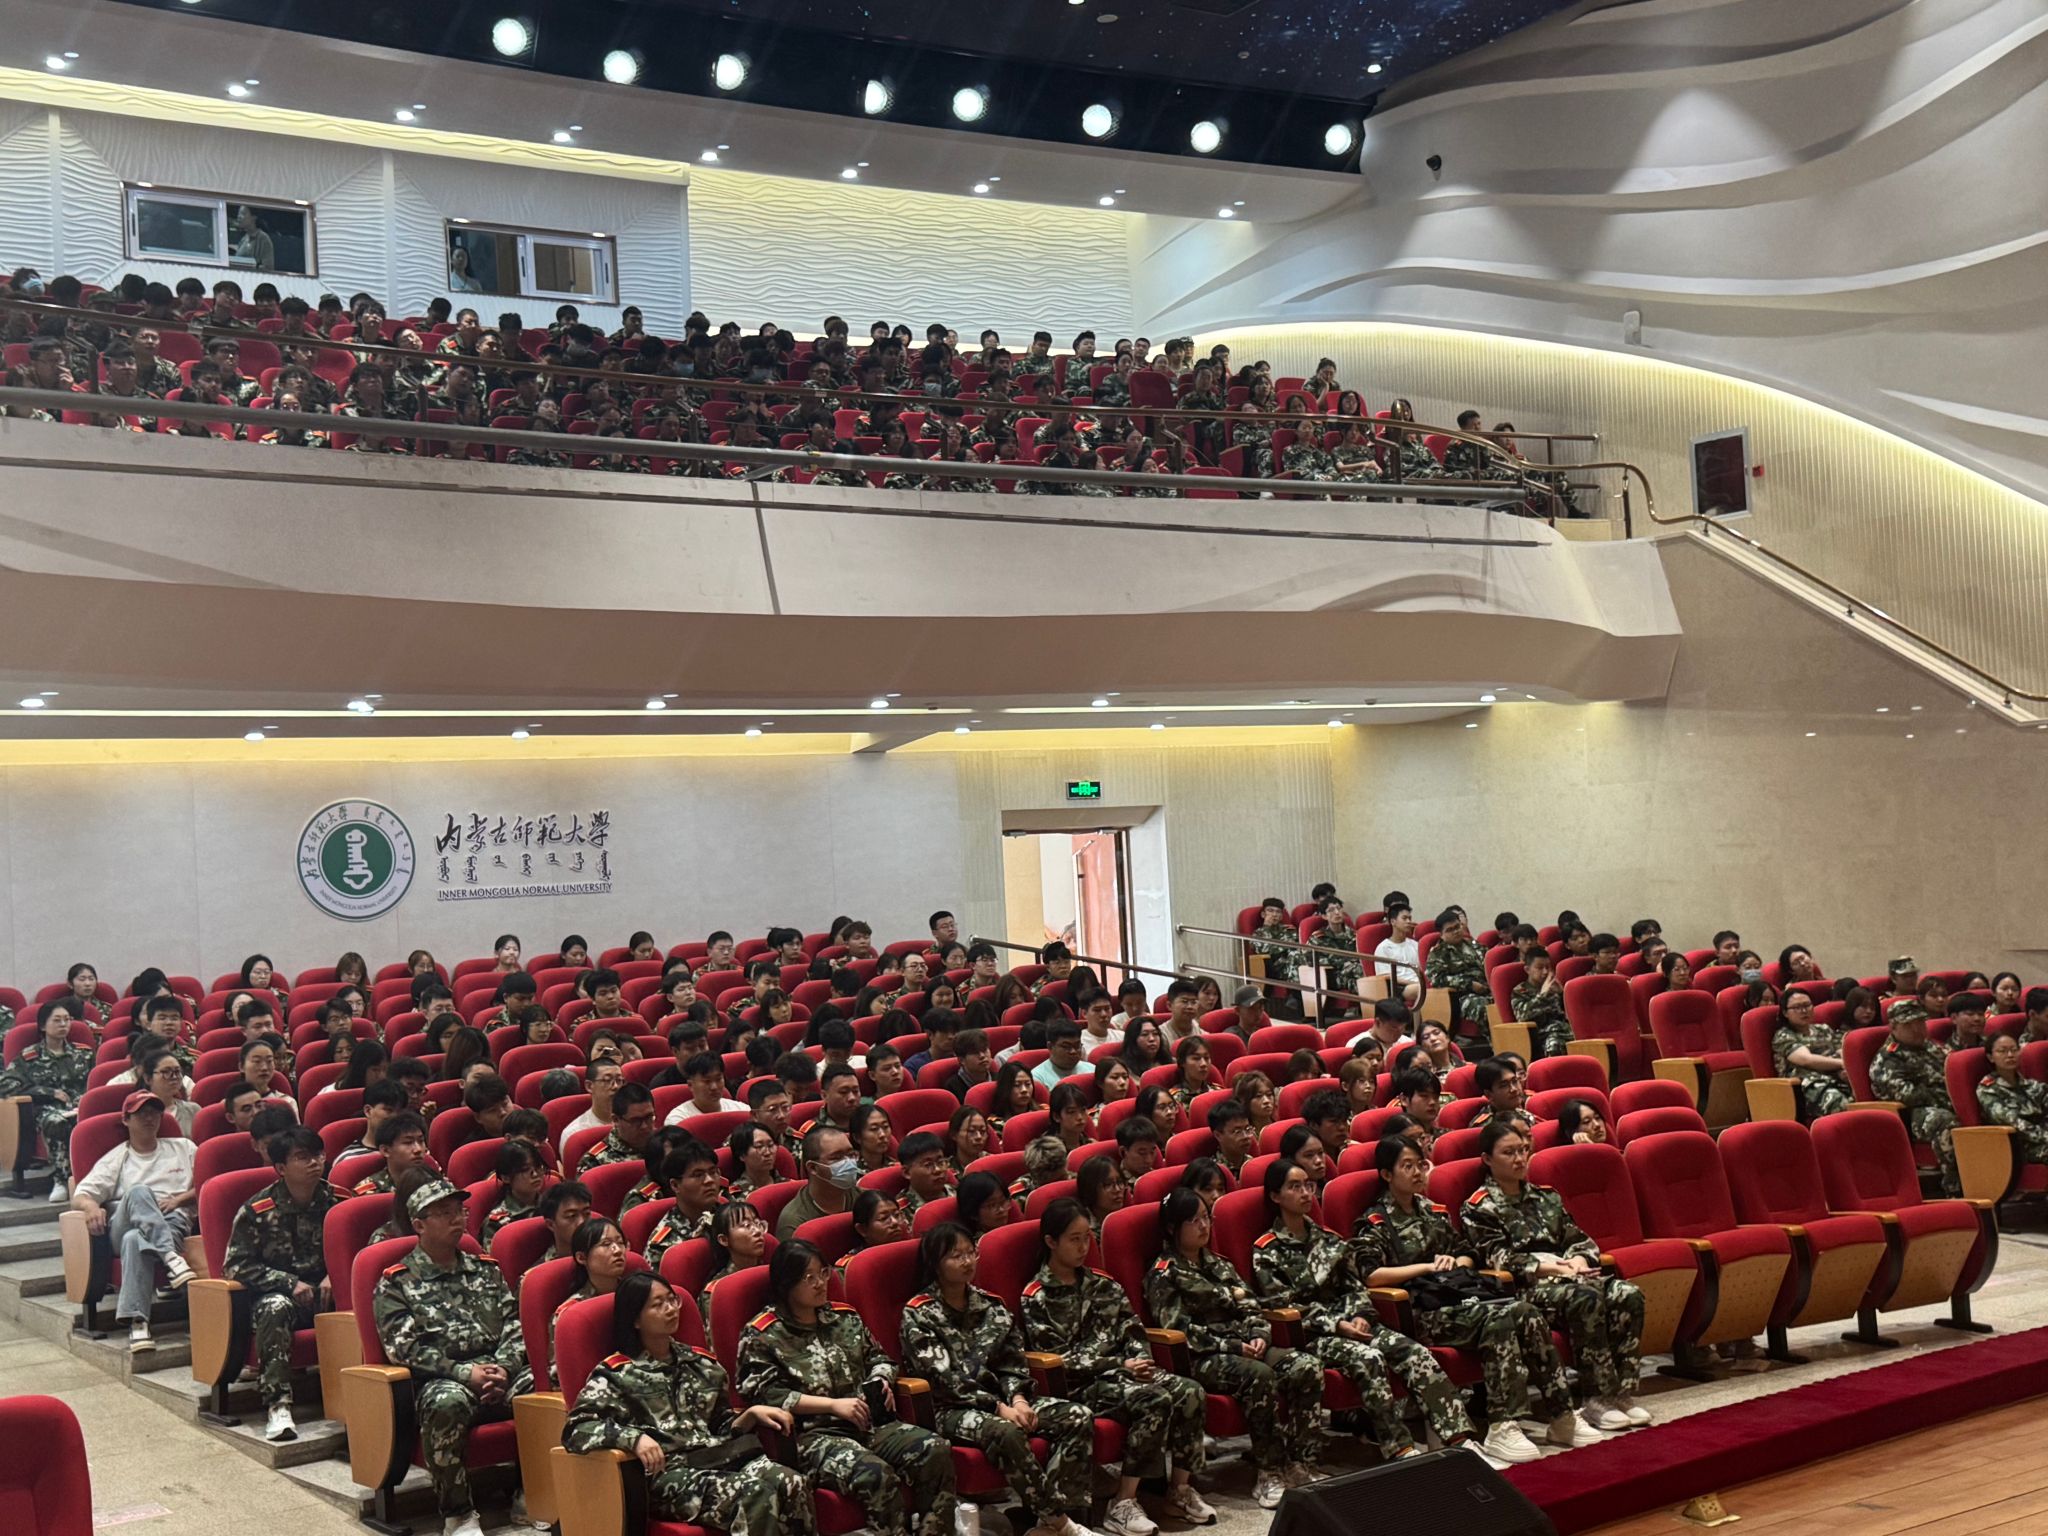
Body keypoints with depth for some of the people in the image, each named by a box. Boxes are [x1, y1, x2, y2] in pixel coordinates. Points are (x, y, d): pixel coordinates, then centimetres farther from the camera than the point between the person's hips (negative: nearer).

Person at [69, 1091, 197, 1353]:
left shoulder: (182, 1148, 25)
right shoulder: (115, 1158, 23)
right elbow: (79, 1196, 10)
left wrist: (179, 1199, -3)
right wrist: (92, 1206, -14)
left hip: (172, 1221, 0)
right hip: (126, 1223, 0)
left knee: (135, 1240, -39)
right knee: (139, 1192, -36)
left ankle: (137, 1322, -50)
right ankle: (170, 1258, -54)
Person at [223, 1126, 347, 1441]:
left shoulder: (339, 1200, 2)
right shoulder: (257, 1210, -5)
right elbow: (236, 1265, -7)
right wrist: (290, 1283, -15)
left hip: (327, 1293, 2)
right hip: (278, 1294, -2)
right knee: (275, 1307, -37)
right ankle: (277, 1406, -38)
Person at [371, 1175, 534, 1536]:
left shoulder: (486, 1270, 20)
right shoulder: (395, 1284, 6)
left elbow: (514, 1326, 14)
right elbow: (404, 1347, -4)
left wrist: (504, 1368, -8)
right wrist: (464, 1373, -14)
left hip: (500, 1372, 3)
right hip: (441, 1380, -3)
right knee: (447, 1402, -39)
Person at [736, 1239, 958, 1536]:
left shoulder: (845, 1317, 19)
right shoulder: (762, 1335, 1)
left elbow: (878, 1358, 29)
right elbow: (765, 1394, -9)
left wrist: (881, 1381, 4)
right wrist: (834, 1404, -11)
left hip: (868, 1422, 6)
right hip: (811, 1435, -6)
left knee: (935, 1450, -20)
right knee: (874, 1474, -35)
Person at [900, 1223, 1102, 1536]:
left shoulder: (990, 1304, 14)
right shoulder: (918, 1314, -4)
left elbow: (1013, 1362, 9)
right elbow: (946, 1378, -13)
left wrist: (1017, 1399, -11)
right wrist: (999, 1407, -18)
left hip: (1002, 1399, 6)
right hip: (951, 1410, -6)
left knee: (1080, 1416, -14)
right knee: (1006, 1433, -37)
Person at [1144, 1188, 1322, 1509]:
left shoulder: (1217, 1265, 22)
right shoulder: (1163, 1274, -1)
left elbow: (1249, 1308, 17)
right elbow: (1178, 1329, -11)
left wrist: (1259, 1335, -6)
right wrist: (1232, 1345, -16)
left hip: (1241, 1346, 7)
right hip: (1200, 1359, -7)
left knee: (1307, 1366, -18)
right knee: (1259, 1376, -35)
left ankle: (1299, 1465, -16)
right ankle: (1270, 1474, -25)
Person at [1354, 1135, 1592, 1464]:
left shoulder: (1434, 1212, 23)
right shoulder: (1376, 1224, 1)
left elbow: (1468, 1253, 30)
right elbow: (1371, 1275, -14)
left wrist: (1455, 1263, 5)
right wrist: (1428, 1267, -11)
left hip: (1458, 1295, 7)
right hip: (1423, 1313, -6)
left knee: (1525, 1313, -21)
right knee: (1499, 1318, -31)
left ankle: (1560, 1416, -17)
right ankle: (1502, 1428, -34)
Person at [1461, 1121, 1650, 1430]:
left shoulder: (1546, 1196, 24)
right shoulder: (1479, 1208, 3)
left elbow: (1578, 1239, 20)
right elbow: (1499, 1257, -8)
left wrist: (1577, 1261, -5)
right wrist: (1553, 1268, -17)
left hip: (1566, 1275, 6)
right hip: (1525, 1287, -6)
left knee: (1628, 1295, -22)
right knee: (1587, 1299, -35)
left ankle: (1623, 1390, -20)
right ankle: (1596, 1399, -29)